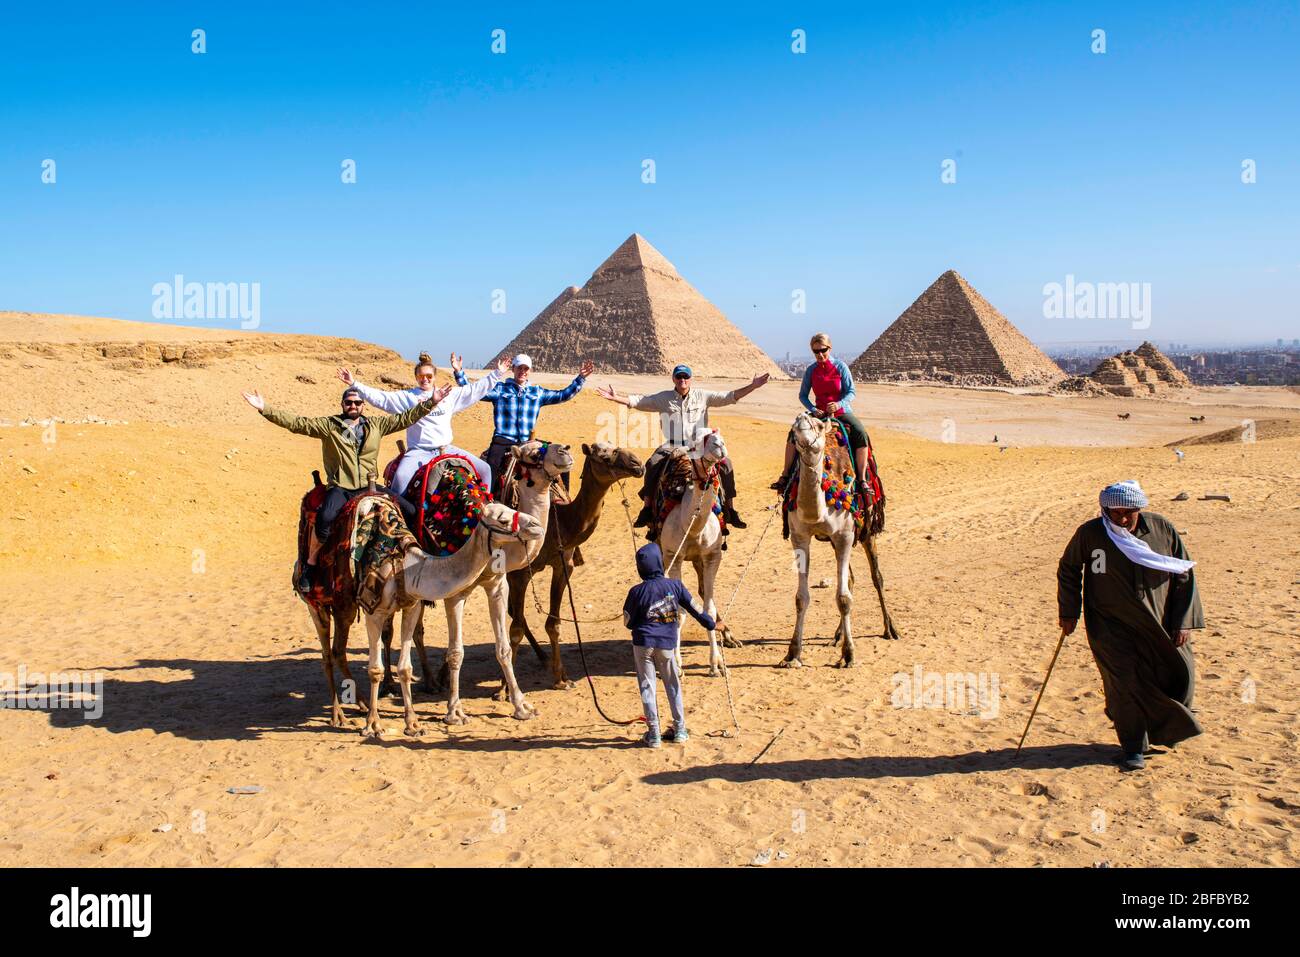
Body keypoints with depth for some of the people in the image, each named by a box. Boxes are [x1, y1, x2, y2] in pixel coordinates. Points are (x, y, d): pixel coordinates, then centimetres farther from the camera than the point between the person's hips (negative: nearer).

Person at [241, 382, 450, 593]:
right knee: (325, 517, -32)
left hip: (368, 486, 3)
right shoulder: (328, 425, 5)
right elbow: (295, 422, -1)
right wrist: (265, 409, -10)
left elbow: (405, 418, 13)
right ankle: (310, 564, -10)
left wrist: (430, 402, 5)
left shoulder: (376, 425, 12)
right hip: (340, 488, -3)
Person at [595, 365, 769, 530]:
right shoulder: (663, 398, 6)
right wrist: (615, 397, -6)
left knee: (726, 464, -17)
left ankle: (730, 511, -5)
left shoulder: (703, 396, 5)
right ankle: (647, 509, -15)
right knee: (653, 464, -25)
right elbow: (637, 401, 5)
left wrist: (753, 386, -6)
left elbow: (730, 397, 3)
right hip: (673, 445, 0)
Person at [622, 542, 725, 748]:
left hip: (643, 644, -2)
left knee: (647, 687, 6)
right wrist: (713, 624, 20)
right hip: (667, 644, 2)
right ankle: (679, 729, 22)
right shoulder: (674, 585, -4)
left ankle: (653, 733, 7)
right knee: (673, 686, 16)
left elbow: (628, 622, 0)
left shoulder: (637, 592, -10)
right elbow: (695, 609, 5)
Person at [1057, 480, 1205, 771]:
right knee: (1125, 681, -9)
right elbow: (1068, 569, 7)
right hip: (1111, 625, -2)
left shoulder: (1162, 529, -5)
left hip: (1159, 625, 2)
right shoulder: (1090, 533, -9)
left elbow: (1184, 575, 3)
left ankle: (1166, 729, 34)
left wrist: (1184, 622, -1)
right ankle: (1133, 747, 8)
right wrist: (1068, 612, 6)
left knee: (1178, 673, 5)